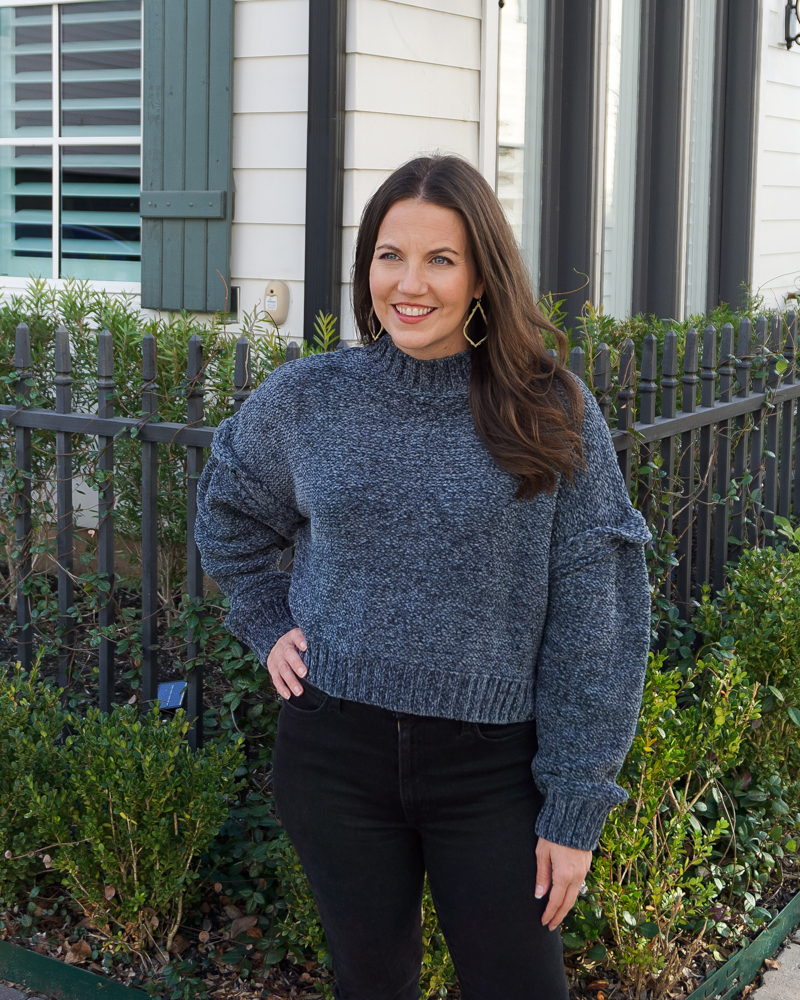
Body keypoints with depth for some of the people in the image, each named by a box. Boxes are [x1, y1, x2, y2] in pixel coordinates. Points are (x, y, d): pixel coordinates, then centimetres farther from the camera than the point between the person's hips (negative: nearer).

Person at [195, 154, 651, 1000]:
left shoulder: (551, 413, -7)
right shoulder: (306, 399, -1)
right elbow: (227, 511, 20)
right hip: (336, 751, 2)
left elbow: (595, 615, -6)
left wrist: (576, 805, -7)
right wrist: (269, 624, 7)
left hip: (492, 763, -1)